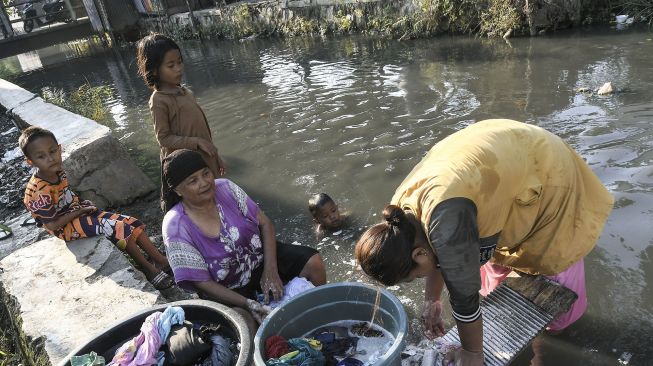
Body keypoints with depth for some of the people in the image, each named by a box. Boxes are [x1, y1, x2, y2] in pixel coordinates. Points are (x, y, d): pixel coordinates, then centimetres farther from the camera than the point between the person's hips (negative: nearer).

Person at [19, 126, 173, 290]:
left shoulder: (58, 172, -1)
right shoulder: (38, 191, -26)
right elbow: (52, 225, -22)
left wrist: (83, 205, -1)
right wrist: (81, 210, -14)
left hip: (77, 213, 8)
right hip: (66, 227, -8)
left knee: (130, 222, -3)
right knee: (117, 227, -24)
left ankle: (161, 260, -2)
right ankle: (149, 269, -12)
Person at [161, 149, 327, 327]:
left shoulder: (225, 188, -13)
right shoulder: (176, 227, -22)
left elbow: (264, 223, -7)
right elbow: (202, 282, -19)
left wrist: (271, 271, -17)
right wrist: (246, 303, -28)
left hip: (261, 257, 4)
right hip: (227, 290, -3)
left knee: (313, 263, -13)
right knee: (249, 327, -29)